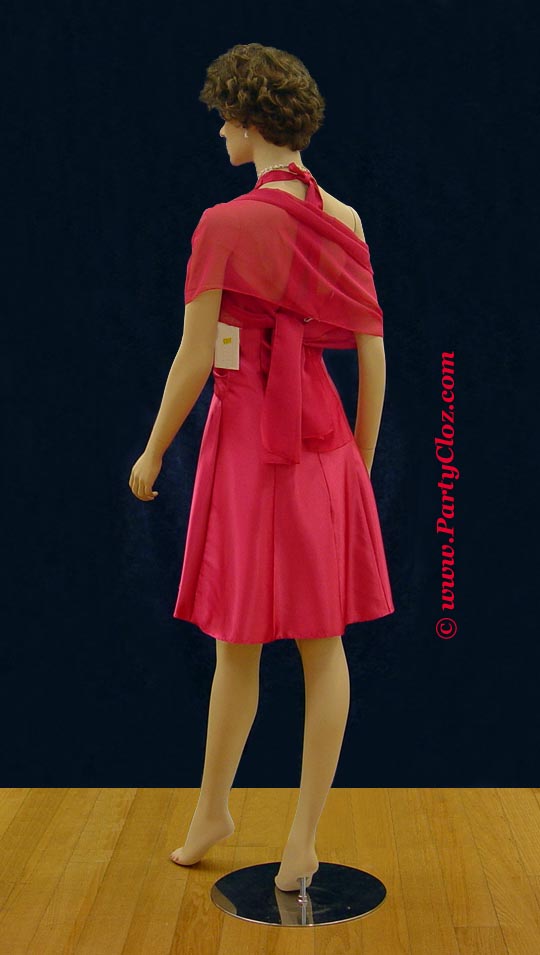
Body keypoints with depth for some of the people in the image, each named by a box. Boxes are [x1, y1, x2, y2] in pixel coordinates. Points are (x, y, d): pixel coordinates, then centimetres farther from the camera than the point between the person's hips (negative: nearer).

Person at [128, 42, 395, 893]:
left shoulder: (224, 225, -12)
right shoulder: (345, 222, 3)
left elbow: (195, 359, -11)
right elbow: (373, 358, 4)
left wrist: (153, 452, 3)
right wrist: (360, 468, 13)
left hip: (246, 438, -4)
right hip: (321, 438, 5)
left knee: (238, 648, 11)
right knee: (323, 646, 10)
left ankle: (212, 811, 32)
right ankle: (305, 835, 16)